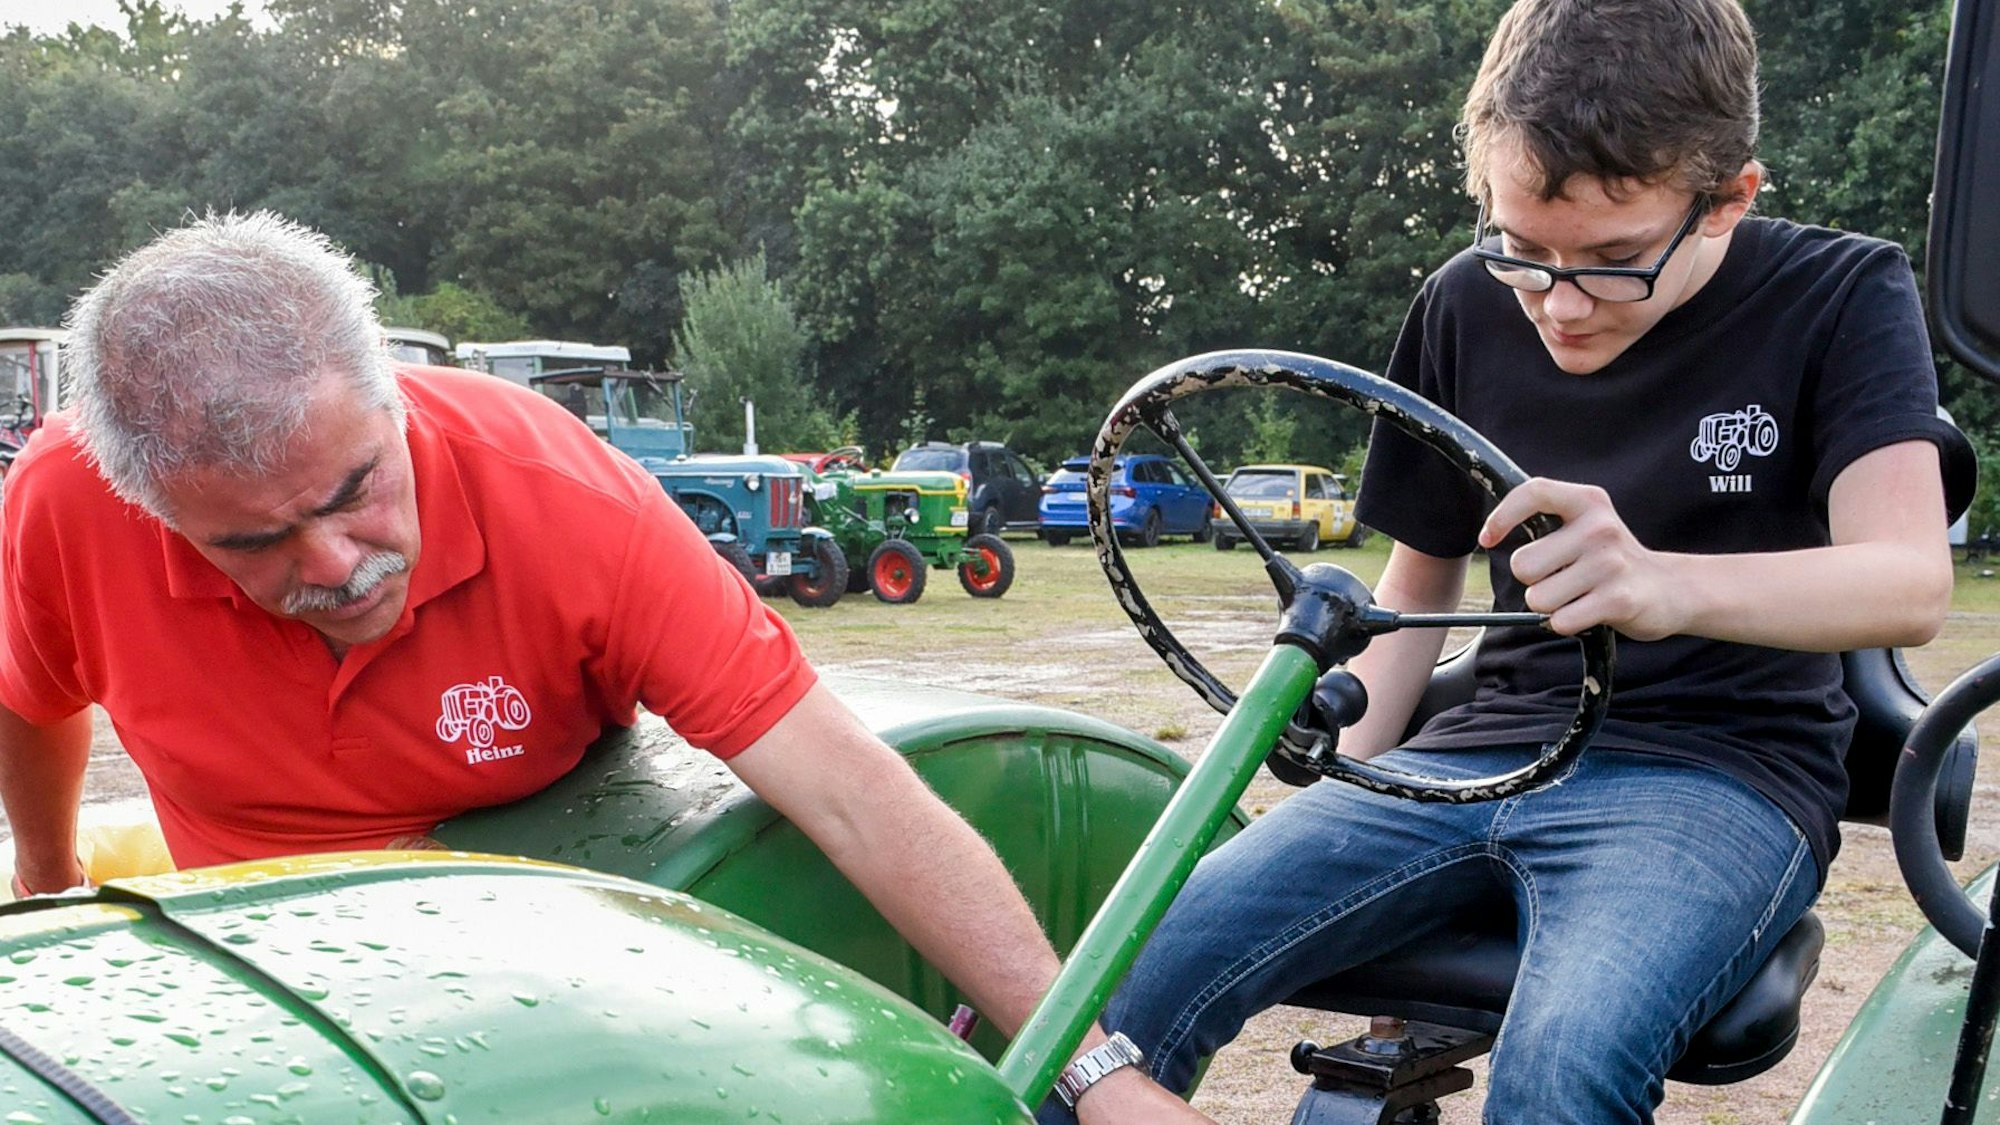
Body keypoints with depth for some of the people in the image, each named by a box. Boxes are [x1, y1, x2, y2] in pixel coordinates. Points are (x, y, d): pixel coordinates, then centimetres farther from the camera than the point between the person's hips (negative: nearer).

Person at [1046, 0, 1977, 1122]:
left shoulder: (1841, 296, -5)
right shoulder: (1467, 308, 5)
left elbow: (1911, 579, -21)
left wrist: (1665, 586, -42)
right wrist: (1336, 796, 1)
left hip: (1720, 774, -3)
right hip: (1494, 748, 4)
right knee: (1134, 974, -21)